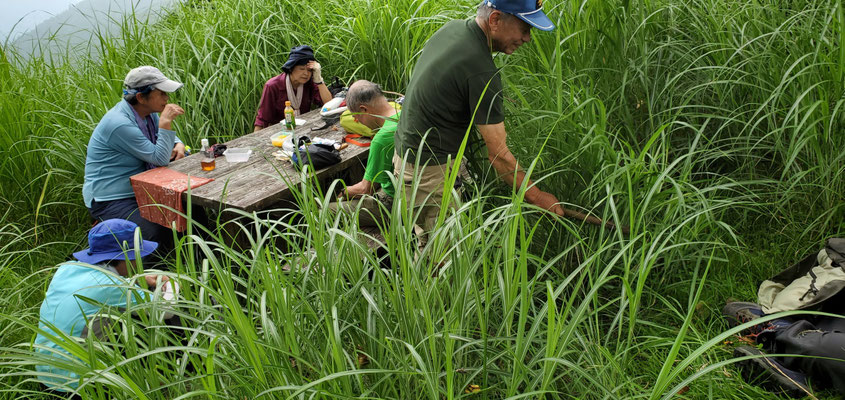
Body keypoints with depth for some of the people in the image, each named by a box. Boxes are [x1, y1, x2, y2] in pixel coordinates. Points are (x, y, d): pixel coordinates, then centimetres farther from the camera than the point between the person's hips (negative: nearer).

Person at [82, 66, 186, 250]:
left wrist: (178, 145, -2)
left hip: (138, 191, 9)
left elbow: (165, 137, 21)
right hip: (110, 201, -9)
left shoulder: (148, 114, 2)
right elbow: (160, 159, -24)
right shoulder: (120, 124, -26)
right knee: (159, 234, -28)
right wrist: (165, 122, -28)